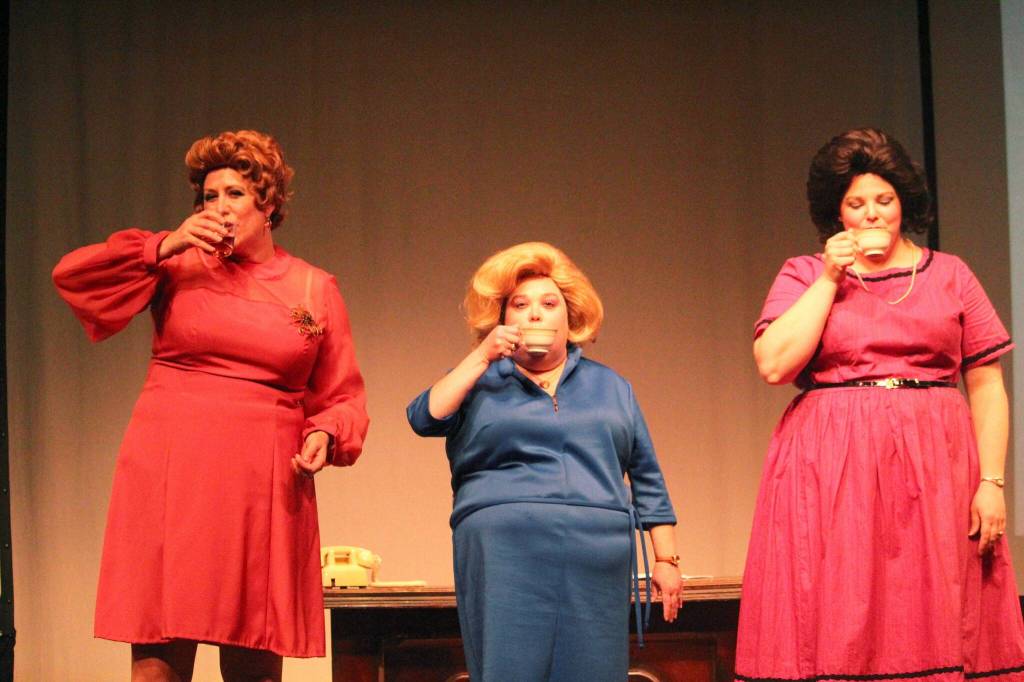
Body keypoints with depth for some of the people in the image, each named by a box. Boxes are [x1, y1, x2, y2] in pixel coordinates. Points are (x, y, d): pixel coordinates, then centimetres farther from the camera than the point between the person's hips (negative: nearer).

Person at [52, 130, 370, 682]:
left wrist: (326, 435, -8)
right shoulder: (181, 268, 9)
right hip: (170, 476, 0)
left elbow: (341, 397, 13)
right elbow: (70, 274, 2)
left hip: (264, 486, 1)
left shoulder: (315, 289, 10)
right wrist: (165, 246, -4)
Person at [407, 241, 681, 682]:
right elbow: (426, 418, -5)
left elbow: (648, 480, 18)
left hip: (595, 561, 2)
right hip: (506, 558, -2)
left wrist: (666, 559, 12)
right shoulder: (480, 381, 15)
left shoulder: (610, 387, 21)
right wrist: (482, 357, -7)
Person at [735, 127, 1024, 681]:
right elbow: (774, 364, -7)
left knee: (937, 625, -1)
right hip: (833, 472, -1)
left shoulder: (949, 275, 11)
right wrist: (830, 278, -4)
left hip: (935, 469, 1)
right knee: (840, 628, -4)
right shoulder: (803, 276, 10)